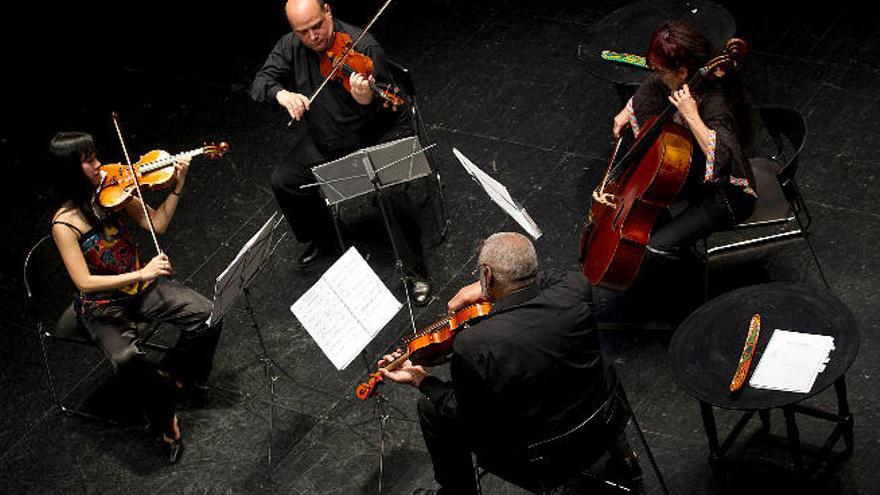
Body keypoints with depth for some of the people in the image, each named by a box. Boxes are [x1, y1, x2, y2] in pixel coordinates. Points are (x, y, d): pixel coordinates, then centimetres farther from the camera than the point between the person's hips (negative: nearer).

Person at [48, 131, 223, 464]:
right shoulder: (65, 224, -21)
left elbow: (158, 223, -1)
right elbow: (85, 283, -26)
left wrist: (177, 187, -15)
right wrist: (140, 274, -35)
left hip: (141, 285, 5)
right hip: (102, 304, -5)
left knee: (207, 316, -13)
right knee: (127, 359, -33)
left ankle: (172, 373, 15)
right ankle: (164, 419, -6)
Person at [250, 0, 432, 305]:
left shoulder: (363, 48, -25)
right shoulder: (291, 47, -7)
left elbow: (386, 111, -24)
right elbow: (260, 83, -9)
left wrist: (367, 100, -49)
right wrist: (282, 93, -32)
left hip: (380, 136, -6)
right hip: (327, 142, 6)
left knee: (392, 193, -30)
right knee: (282, 181, -2)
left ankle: (416, 273, -11)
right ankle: (321, 239, 26)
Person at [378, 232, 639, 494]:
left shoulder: (471, 346, -30)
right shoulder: (574, 294, -21)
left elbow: (467, 418, -15)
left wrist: (421, 380, 0)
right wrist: (489, 289, 3)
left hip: (533, 460, -4)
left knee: (431, 408, 15)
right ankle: (617, 446, 44)